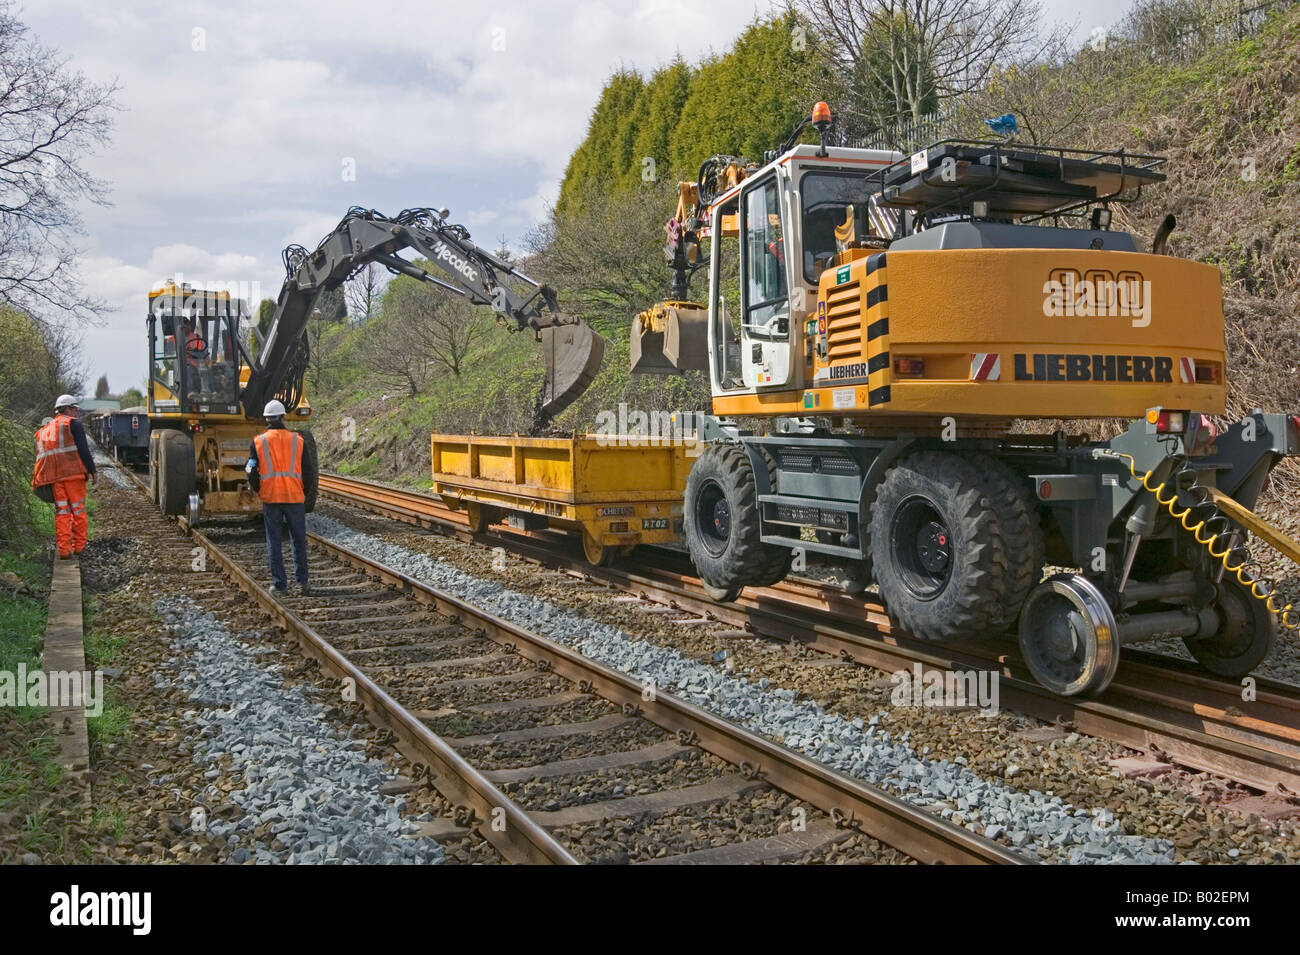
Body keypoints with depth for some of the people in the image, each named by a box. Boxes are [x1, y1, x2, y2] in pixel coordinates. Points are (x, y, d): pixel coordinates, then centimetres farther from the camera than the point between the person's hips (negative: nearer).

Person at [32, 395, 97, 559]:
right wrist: (92, 471, -5)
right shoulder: (73, 424, 2)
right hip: (73, 472, -5)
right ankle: (79, 545, 8)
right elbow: (83, 450, -7)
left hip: (53, 476, 5)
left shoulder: (44, 430, 24)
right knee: (78, 509, 4)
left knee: (61, 512, 5)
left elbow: (40, 456, 22)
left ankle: (63, 549, 0)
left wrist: (38, 481, 22)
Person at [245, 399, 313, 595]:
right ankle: (302, 581, 8)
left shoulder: (258, 441, 2)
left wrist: (258, 490, 17)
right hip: (294, 497, 0)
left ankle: (279, 584, 8)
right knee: (299, 540, 9)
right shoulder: (297, 439, 3)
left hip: (270, 498, 0)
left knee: (274, 541, 7)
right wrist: (305, 491, 18)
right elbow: (308, 470, 3)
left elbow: (251, 471, -1)